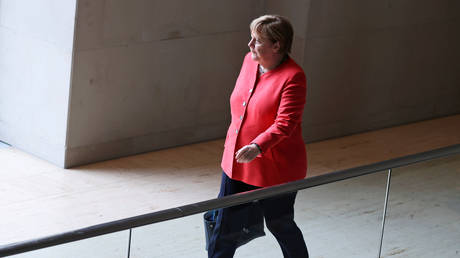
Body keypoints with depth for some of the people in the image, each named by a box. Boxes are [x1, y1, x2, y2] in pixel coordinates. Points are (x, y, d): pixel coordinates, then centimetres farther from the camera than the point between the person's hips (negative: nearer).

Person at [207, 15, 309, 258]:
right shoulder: (249, 61, 2)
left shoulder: (293, 77, -20)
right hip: (236, 162, 7)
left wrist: (257, 147, -43)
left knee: (280, 226, 12)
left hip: (275, 169, -7)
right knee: (225, 227, 10)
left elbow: (285, 124, -29)